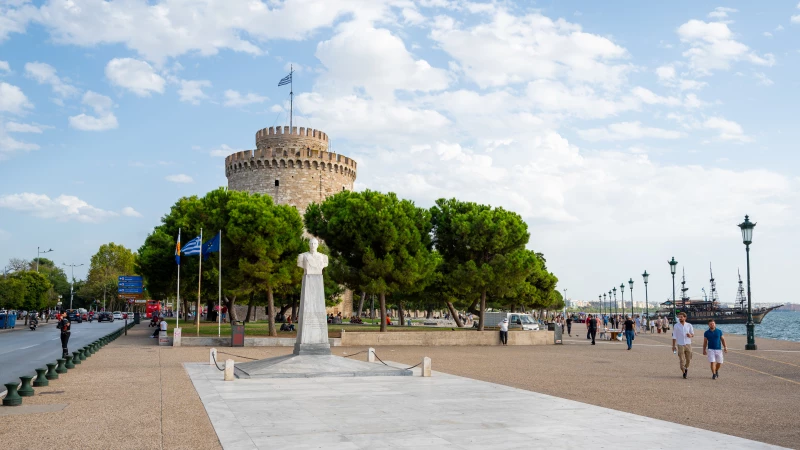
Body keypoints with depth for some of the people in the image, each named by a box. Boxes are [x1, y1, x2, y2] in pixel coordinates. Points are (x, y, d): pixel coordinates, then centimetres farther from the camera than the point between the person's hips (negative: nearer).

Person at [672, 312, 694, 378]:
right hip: (680, 345, -1)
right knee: (682, 360, -3)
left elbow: (693, 334, 10)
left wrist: (690, 335, -14)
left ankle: (686, 368, 35)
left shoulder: (689, 325, 3)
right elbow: (674, 336, 1)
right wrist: (673, 345, -2)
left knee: (689, 359, 7)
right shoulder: (676, 326, -1)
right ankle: (684, 372, 12)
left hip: (688, 345, 2)